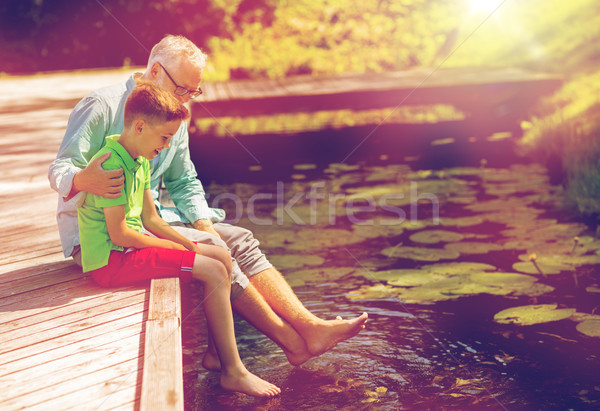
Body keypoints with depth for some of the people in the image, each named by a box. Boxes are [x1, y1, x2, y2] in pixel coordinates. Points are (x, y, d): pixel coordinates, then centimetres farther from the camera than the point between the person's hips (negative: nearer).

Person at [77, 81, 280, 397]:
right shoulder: (112, 164, -20)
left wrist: (190, 247, 3)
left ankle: (215, 351, 10)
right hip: (111, 260, -10)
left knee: (222, 256, 6)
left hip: (132, 247, 10)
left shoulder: (140, 161, 11)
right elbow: (119, 234, -22)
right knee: (213, 272, -18)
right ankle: (233, 373, -9)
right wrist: (174, 248, -11)